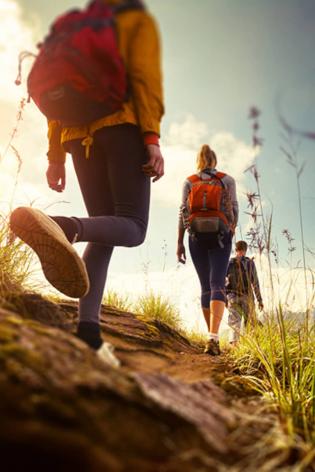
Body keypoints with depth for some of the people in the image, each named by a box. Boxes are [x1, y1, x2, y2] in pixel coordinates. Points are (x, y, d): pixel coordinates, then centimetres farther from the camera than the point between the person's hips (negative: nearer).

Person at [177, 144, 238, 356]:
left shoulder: (189, 182, 8)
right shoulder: (227, 180, 5)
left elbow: (183, 212, 2)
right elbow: (233, 210, 1)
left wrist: (180, 242, 3)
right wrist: (232, 230, 19)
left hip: (196, 237, 2)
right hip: (220, 235, -2)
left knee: (205, 286, 12)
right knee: (217, 285, -10)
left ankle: (212, 335, 14)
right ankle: (214, 337, -27)